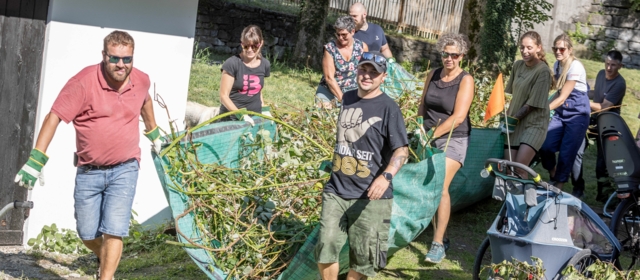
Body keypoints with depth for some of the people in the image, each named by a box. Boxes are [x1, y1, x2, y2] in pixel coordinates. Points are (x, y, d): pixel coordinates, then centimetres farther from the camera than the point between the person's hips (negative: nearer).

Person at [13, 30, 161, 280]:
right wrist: (36, 161, -24)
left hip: (124, 170, 1)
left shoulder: (141, 81, -3)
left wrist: (153, 133, 34)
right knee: (87, 234, 11)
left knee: (114, 231, -10)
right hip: (89, 172, -1)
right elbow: (54, 117, -18)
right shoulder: (84, 82, -17)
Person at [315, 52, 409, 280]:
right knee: (325, 248, 0)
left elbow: (402, 150, -14)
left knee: (362, 257, 5)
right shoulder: (347, 98, 10)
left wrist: (386, 176, -31)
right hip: (336, 190, 5)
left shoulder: (388, 108, -9)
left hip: (370, 197, -5)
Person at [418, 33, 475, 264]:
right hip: (428, 137, 5)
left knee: (440, 187, -17)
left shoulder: (465, 80, -9)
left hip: (453, 139, -5)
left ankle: (438, 243, -14)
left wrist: (433, 134, -19)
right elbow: (423, 106, 15)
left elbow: (458, 117, -17)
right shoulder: (433, 75, 6)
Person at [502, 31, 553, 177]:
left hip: (534, 124, -6)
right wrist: (507, 116, 8)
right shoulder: (517, 65, 7)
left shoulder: (543, 71, -13)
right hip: (515, 123, 6)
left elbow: (533, 103, -15)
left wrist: (514, 118, -14)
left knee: (519, 169, -18)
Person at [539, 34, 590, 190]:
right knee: (545, 147, -9)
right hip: (560, 113, 6)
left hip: (577, 115, -6)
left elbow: (563, 97, -21)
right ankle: (553, 177, 17)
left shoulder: (576, 67, -18)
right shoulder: (557, 65, 5)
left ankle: (558, 187, 11)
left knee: (567, 153, -5)